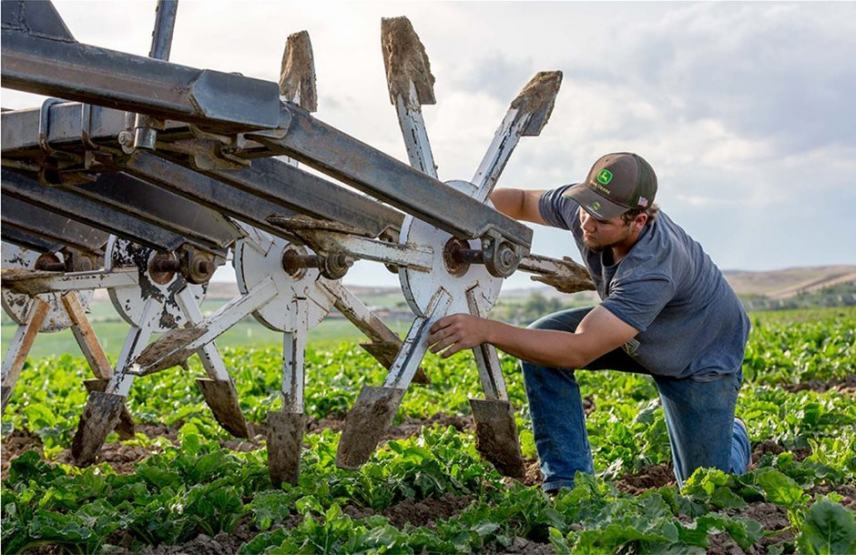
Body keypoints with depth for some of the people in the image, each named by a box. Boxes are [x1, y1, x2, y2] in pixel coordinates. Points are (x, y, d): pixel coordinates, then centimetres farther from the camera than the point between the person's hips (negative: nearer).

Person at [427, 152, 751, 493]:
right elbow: (521, 201, -5)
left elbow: (580, 350, -46)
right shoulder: (578, 204, -25)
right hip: (632, 332, 6)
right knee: (540, 345, -21)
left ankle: (732, 435, 38)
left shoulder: (653, 269, -45)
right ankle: (569, 483, -12)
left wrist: (487, 331, -53)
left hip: (702, 357, -5)